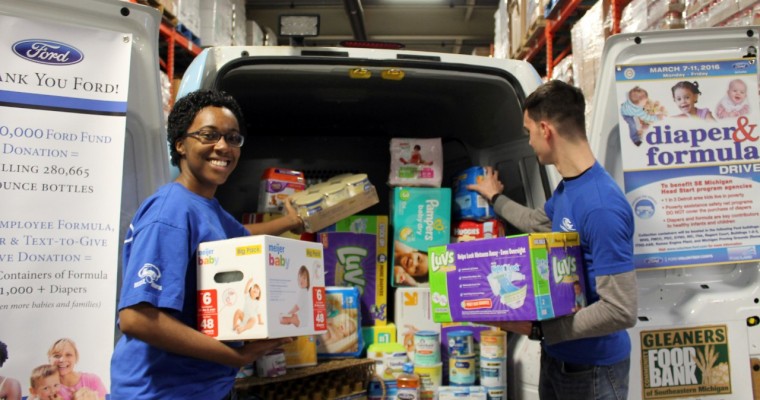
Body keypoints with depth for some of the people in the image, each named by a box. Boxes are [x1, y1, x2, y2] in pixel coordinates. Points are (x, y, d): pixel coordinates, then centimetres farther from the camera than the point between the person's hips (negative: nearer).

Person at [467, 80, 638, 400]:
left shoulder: (602, 206, -30)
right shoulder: (566, 187, -1)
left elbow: (622, 310, -31)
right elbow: (540, 222, 23)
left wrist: (537, 328, -26)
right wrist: (496, 199, 35)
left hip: (591, 369, -8)